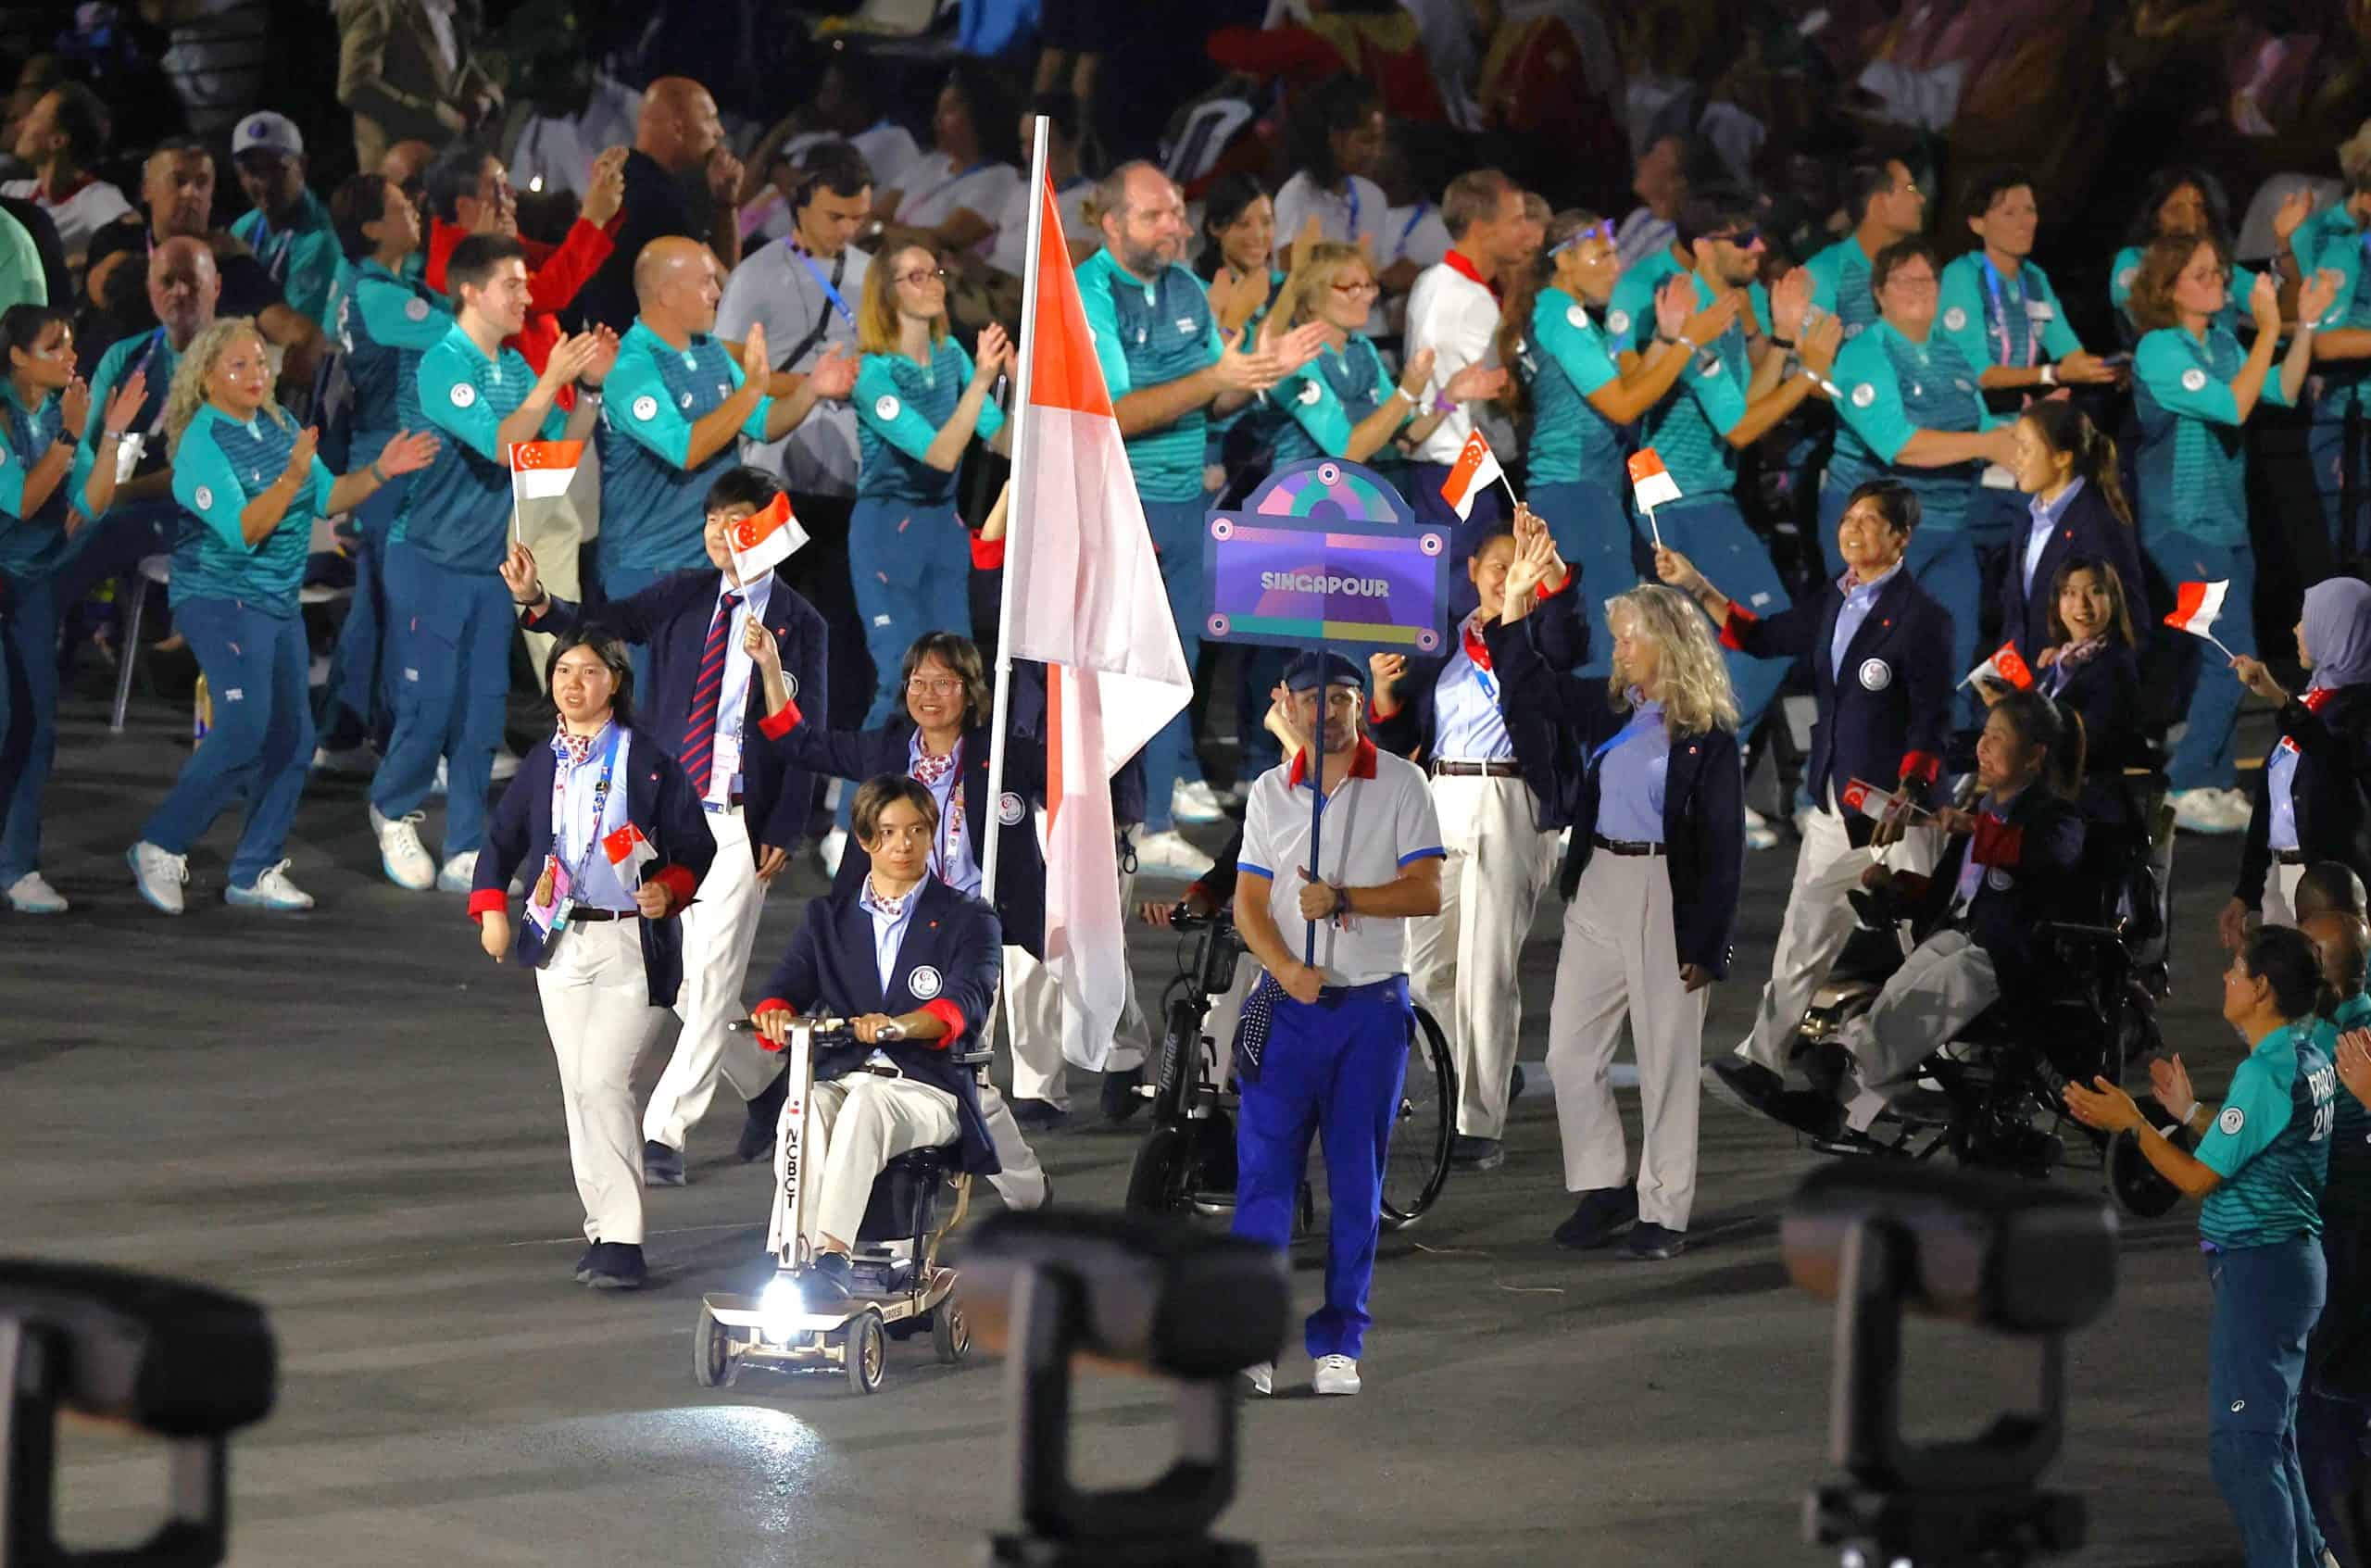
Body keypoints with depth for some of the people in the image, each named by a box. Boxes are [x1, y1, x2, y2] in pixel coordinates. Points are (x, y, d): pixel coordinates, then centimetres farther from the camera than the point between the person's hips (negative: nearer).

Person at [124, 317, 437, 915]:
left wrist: (380, 471, -3)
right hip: (220, 597, -8)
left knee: (292, 737, 5)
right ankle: (161, 848, -8)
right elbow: (242, 530, -23)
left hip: (279, 601, 8)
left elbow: (327, 498, 11)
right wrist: (292, 477, -33)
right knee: (245, 727, -19)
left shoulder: (279, 426, 7)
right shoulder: (200, 444, -14)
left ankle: (256, 872, 13)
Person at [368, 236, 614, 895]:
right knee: (430, 705, -3)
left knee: (481, 713, 5)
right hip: (431, 561, -6)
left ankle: (466, 853, 10)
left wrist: (589, 388, -6)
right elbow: (501, 445, -25)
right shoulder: (443, 365, -15)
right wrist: (553, 379, -23)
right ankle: (393, 810, 24)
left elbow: (561, 448, 6)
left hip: (491, 563, 6)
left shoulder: (515, 368, 6)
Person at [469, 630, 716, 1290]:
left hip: (633, 942, -5)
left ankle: (622, 1243, -15)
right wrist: (491, 907, 7)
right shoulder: (541, 764, 11)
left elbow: (697, 845, 0)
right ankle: (603, 1229, 13)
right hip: (560, 940, 5)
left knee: (603, 1082, -16)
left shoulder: (647, 760, -2)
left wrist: (668, 889, -17)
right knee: (578, 1089, 5)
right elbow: (503, 840, 20)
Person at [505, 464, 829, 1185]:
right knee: (674, 979, 8)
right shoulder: (682, 598, 8)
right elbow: (603, 623, -3)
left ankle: (664, 1132, -2)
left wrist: (783, 833, -7)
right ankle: (762, 1083, 29)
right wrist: (537, 603, -23)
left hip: (739, 822, -4)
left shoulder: (798, 623, 0)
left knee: (710, 980, -7)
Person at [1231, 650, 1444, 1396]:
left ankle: (1338, 1341, 8)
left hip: (1372, 1006, -1)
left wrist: (1342, 899, -20)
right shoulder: (1270, 791, 9)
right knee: (1264, 1169, -6)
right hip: (1288, 1004, 1)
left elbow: (1427, 892, -6)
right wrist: (1286, 968, -13)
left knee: (1357, 1181, 2)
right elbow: (1249, 902, 6)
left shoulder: (1401, 785, 1)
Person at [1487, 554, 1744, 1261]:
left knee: (1667, 1059, 2)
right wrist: (1515, 600, 3)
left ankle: (1663, 1212, 10)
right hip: (1597, 887, 6)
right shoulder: (1606, 709, 7)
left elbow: (1723, 847, -7)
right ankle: (1604, 1189, 18)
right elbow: (1529, 684, 16)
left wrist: (1706, 944, -11)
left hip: (1668, 897, -6)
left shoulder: (1707, 733, -7)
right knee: (1569, 1050, 5)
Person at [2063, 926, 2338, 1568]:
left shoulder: (2264, 1073, -20)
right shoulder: (2313, 1056, 8)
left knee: (2242, 1448, -9)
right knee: (2272, 1438, 19)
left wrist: (2131, 1124, -7)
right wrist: (2188, 1111, 25)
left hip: (2258, 1267, -10)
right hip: (2295, 1257, 10)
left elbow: (2198, 1178, -15)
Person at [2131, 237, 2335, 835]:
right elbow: (2233, 406, -24)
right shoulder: (2159, 350, -15)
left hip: (2228, 523, 8)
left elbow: (2282, 392, 5)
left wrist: (2305, 324, -3)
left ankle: (2217, 787, 18)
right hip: (2183, 527, -8)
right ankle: (2190, 790, -6)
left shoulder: (2222, 342, 7)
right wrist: (2268, 330, -23)